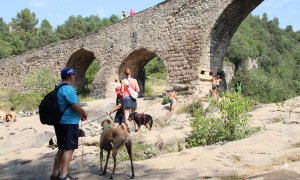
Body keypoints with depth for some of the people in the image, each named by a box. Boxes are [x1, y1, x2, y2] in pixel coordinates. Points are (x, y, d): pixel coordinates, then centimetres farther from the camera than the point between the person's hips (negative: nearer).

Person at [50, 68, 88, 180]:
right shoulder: (68, 88, -17)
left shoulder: (60, 88, 15)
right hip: (69, 123, -10)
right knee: (69, 149, -3)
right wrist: (83, 113, -4)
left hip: (61, 122, 10)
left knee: (62, 148, 16)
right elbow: (75, 106, -21)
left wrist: (79, 114, 20)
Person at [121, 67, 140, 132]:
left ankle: (128, 127, -12)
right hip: (133, 98, 2)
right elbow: (138, 90, -2)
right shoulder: (134, 80, -1)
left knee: (126, 114, -1)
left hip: (125, 98, -2)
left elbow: (122, 91, -7)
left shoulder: (123, 81, -5)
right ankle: (136, 127, 18)